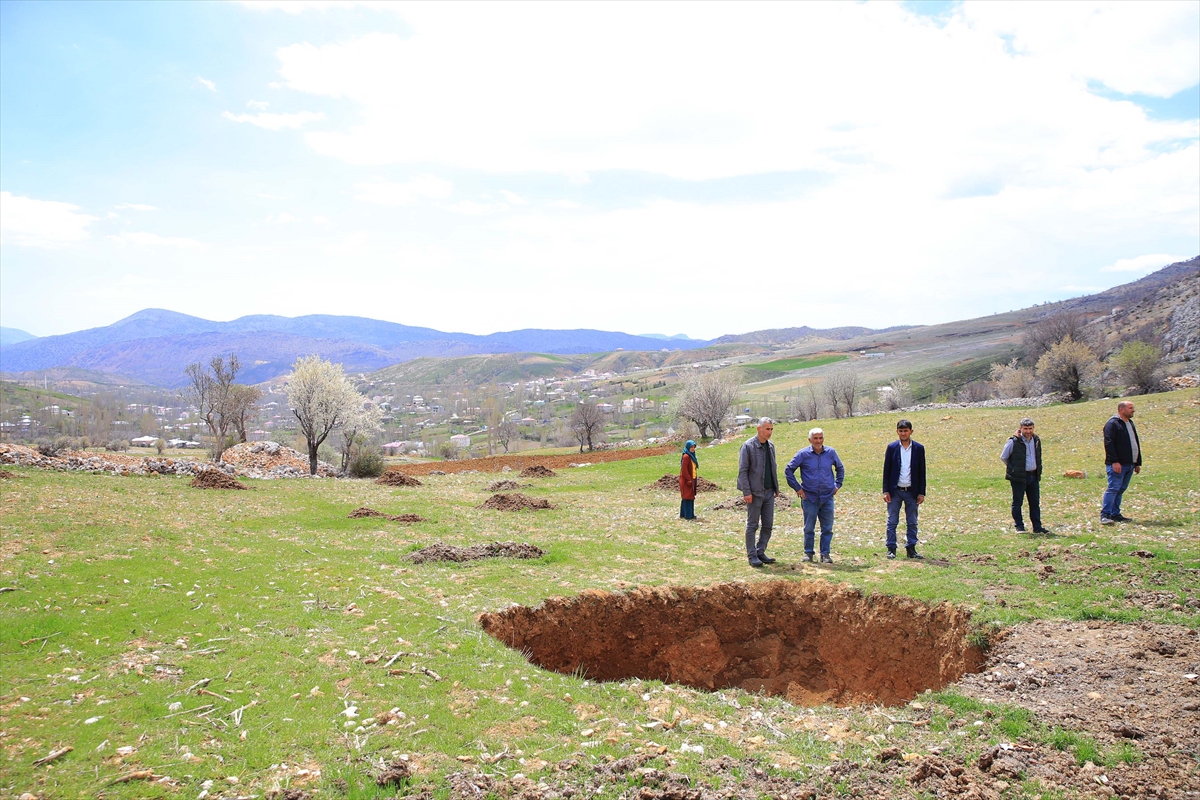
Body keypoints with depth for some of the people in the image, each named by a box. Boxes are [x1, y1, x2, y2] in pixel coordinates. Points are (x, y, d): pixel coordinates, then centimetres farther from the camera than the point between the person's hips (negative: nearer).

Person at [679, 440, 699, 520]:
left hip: (691, 479, 10)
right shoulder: (686, 456, -16)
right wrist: (689, 480, -19)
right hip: (687, 480, -10)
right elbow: (684, 470, -20)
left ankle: (683, 514, 20)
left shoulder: (691, 456, 13)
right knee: (688, 497, -6)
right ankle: (688, 515, -2)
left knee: (690, 497, 13)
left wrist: (693, 480, 13)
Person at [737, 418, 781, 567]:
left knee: (768, 525, 9)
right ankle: (752, 555, 10)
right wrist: (746, 492, -17)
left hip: (769, 492, 7)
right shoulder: (748, 446, -10)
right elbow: (742, 471, -12)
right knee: (752, 525, 2)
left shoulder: (771, 446, 10)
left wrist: (776, 488, 13)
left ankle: (760, 552, 21)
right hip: (755, 493, -7)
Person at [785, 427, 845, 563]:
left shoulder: (831, 452, 3)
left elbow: (840, 469, 20)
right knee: (809, 528, 5)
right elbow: (788, 470, 3)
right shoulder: (803, 454, -4)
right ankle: (808, 553, 17)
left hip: (827, 497, 2)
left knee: (827, 528, 5)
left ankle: (825, 554, 14)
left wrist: (837, 484, 10)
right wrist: (797, 487, -1)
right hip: (809, 498, -2)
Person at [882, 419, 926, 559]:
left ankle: (911, 549, 14)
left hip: (912, 491, 1)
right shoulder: (892, 448, 0)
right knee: (892, 522, 2)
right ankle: (891, 549, 8)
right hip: (895, 491, -1)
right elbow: (886, 471, 1)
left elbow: (922, 472, 4)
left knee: (912, 523, 7)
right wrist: (886, 491, -4)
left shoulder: (919, 448, 2)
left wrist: (921, 493, 0)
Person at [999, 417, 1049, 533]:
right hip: (1018, 477, -6)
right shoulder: (1013, 441, -11)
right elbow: (1003, 457, -2)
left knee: (1035, 502, 10)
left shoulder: (1036, 440, 8)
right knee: (1017, 502, 0)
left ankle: (1037, 527, 17)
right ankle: (1019, 526, 9)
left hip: (1033, 476, 6)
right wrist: (1013, 468, 3)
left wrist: (1038, 471, 16)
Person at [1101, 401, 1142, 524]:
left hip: (1129, 464, 9)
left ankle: (1115, 514, 16)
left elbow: (1136, 444, 25)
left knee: (1121, 489, 10)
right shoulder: (1112, 423, -9)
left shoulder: (1130, 423, 19)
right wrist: (1114, 461, -22)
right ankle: (1105, 515, -12)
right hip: (1117, 464, -9)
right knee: (1113, 488, -12)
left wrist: (1138, 463, 21)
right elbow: (1109, 444, -17)